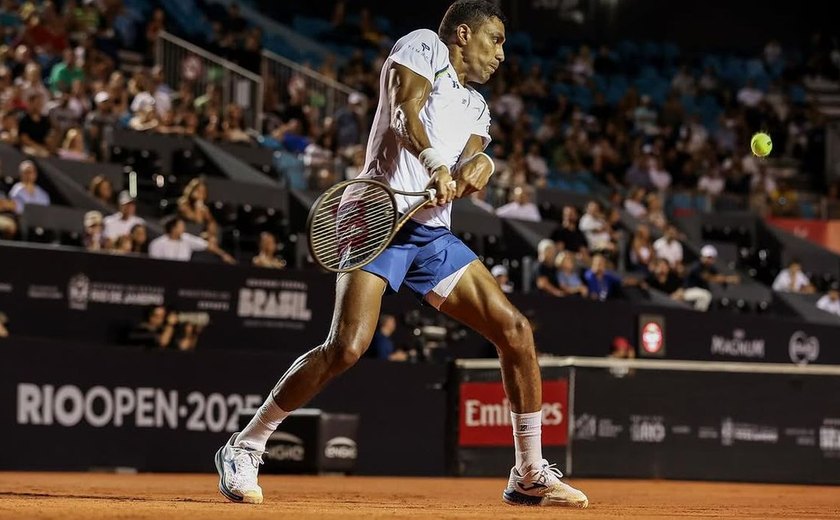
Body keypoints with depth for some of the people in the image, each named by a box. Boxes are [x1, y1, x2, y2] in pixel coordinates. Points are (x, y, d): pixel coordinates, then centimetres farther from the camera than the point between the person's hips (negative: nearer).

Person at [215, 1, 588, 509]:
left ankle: (531, 475, 10)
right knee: (346, 348, -23)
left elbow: (470, 166, 7)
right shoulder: (424, 45, 6)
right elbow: (403, 112, -12)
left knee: (516, 331, -2)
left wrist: (478, 166, -17)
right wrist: (434, 161, -29)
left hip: (434, 235, 8)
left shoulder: (477, 107, 25)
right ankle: (244, 449, -8)